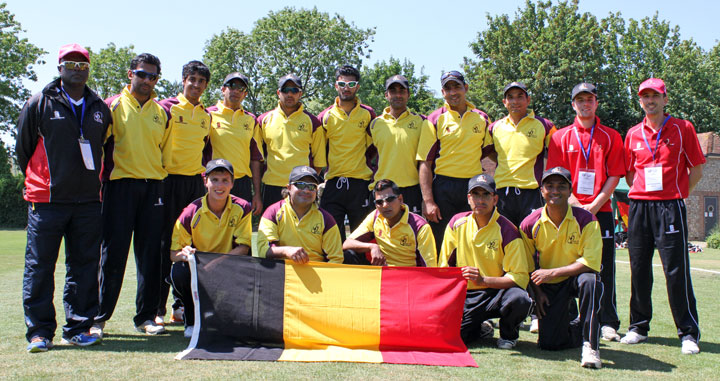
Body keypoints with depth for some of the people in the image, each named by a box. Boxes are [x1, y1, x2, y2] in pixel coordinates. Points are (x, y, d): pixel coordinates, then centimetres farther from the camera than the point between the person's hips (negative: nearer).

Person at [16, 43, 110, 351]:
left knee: (84, 265, 6)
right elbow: (23, 148, 9)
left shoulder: (100, 109, 12)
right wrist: (38, 181, 13)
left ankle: (78, 328, 15)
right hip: (47, 200, -3)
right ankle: (39, 331, 9)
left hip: (88, 201, 3)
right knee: (39, 267, 0)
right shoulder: (39, 103, 2)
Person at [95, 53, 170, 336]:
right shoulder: (113, 106, 3)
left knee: (150, 255, 5)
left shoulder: (162, 113, 14)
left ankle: (146, 316, 14)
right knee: (113, 254, -3)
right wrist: (101, 181, -3)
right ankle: (98, 317, 7)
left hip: (153, 187, 4)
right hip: (120, 185, -4)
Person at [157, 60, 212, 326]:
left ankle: (183, 304, 14)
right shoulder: (168, 107, -2)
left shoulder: (206, 115, 15)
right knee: (165, 244, -3)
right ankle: (158, 307, 4)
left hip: (196, 182, 5)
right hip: (170, 181, -5)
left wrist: (205, 172, 12)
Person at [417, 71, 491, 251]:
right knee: (440, 244, 1)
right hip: (443, 187, -2)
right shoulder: (435, 120, 1)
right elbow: (425, 163, -3)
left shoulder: (482, 118, 10)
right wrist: (428, 201, -11)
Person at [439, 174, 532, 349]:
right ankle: (480, 328, 15)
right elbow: (444, 266, 10)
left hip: (497, 292, -2)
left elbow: (520, 277, -14)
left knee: (519, 299, -36)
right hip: (465, 295, 3)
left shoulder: (507, 230, -10)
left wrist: (483, 280, -26)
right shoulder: (457, 223, 1)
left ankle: (508, 334, 0)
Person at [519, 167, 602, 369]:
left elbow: (590, 263, -21)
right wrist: (537, 292, -3)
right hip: (548, 286, 2)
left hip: (575, 278, -2)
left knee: (589, 280, -39)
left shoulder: (585, 220, -15)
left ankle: (591, 345, -23)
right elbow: (528, 266, 6)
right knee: (549, 343, -10)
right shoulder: (530, 224, -8)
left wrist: (552, 273, -23)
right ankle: (579, 327, 25)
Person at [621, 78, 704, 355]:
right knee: (639, 269, 7)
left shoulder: (683, 128, 3)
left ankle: (689, 333, 3)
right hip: (638, 206, 4)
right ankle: (638, 326, 18)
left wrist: (677, 194, -1)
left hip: (670, 206, -3)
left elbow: (697, 169, 4)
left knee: (676, 269, -6)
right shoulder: (633, 134, 13)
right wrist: (641, 193, 7)